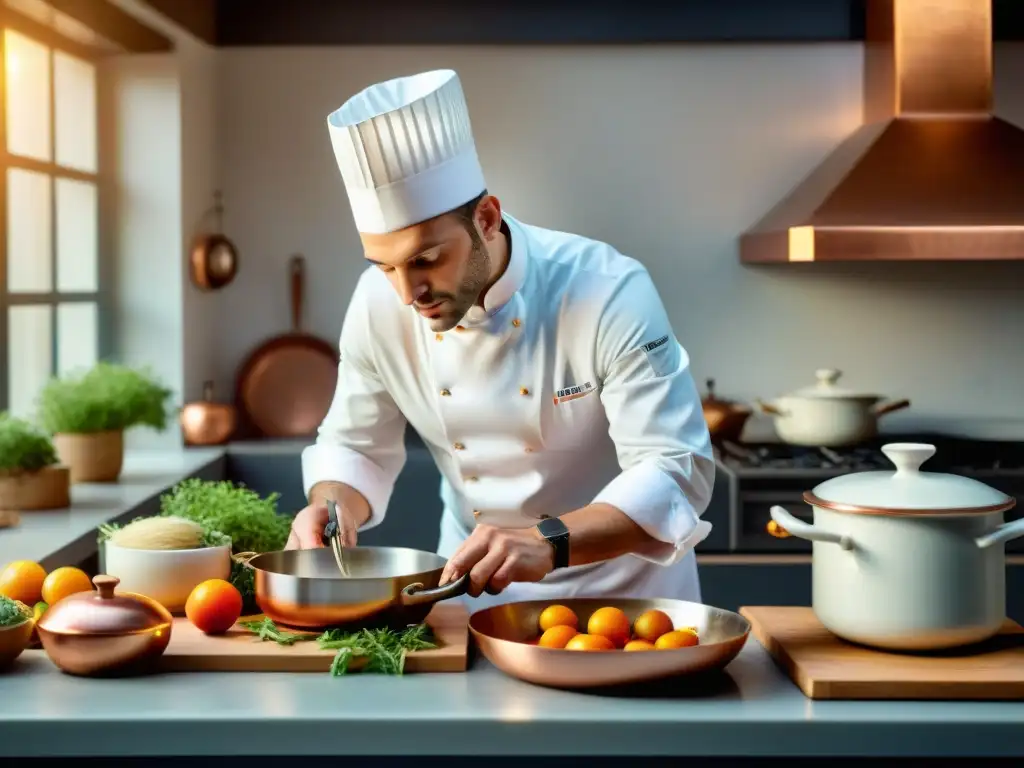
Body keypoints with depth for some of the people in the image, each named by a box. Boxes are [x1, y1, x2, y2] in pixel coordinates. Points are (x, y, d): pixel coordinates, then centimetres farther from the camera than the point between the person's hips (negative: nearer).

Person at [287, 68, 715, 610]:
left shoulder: (610, 294, -23)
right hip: (476, 587, 3)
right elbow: (355, 448, 3)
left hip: (621, 583, -2)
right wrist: (332, 507, -19)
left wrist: (548, 543, -41)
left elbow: (674, 473, -26)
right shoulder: (378, 304, -12)